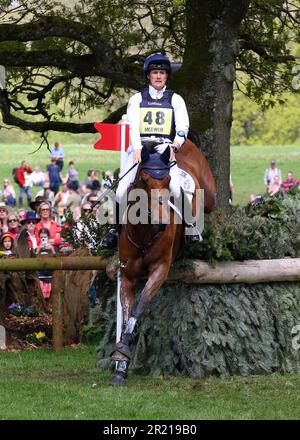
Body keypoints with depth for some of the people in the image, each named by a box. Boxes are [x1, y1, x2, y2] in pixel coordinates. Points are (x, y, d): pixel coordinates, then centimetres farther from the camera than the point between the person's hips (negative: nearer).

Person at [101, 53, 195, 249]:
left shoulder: (175, 99, 13)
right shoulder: (137, 99, 13)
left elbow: (183, 125, -1)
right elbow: (133, 125, -2)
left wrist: (176, 143, -23)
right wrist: (137, 149, -19)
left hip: (165, 148, -1)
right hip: (140, 146, 1)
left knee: (177, 188, -24)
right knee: (123, 190, -15)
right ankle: (116, 230, -2)